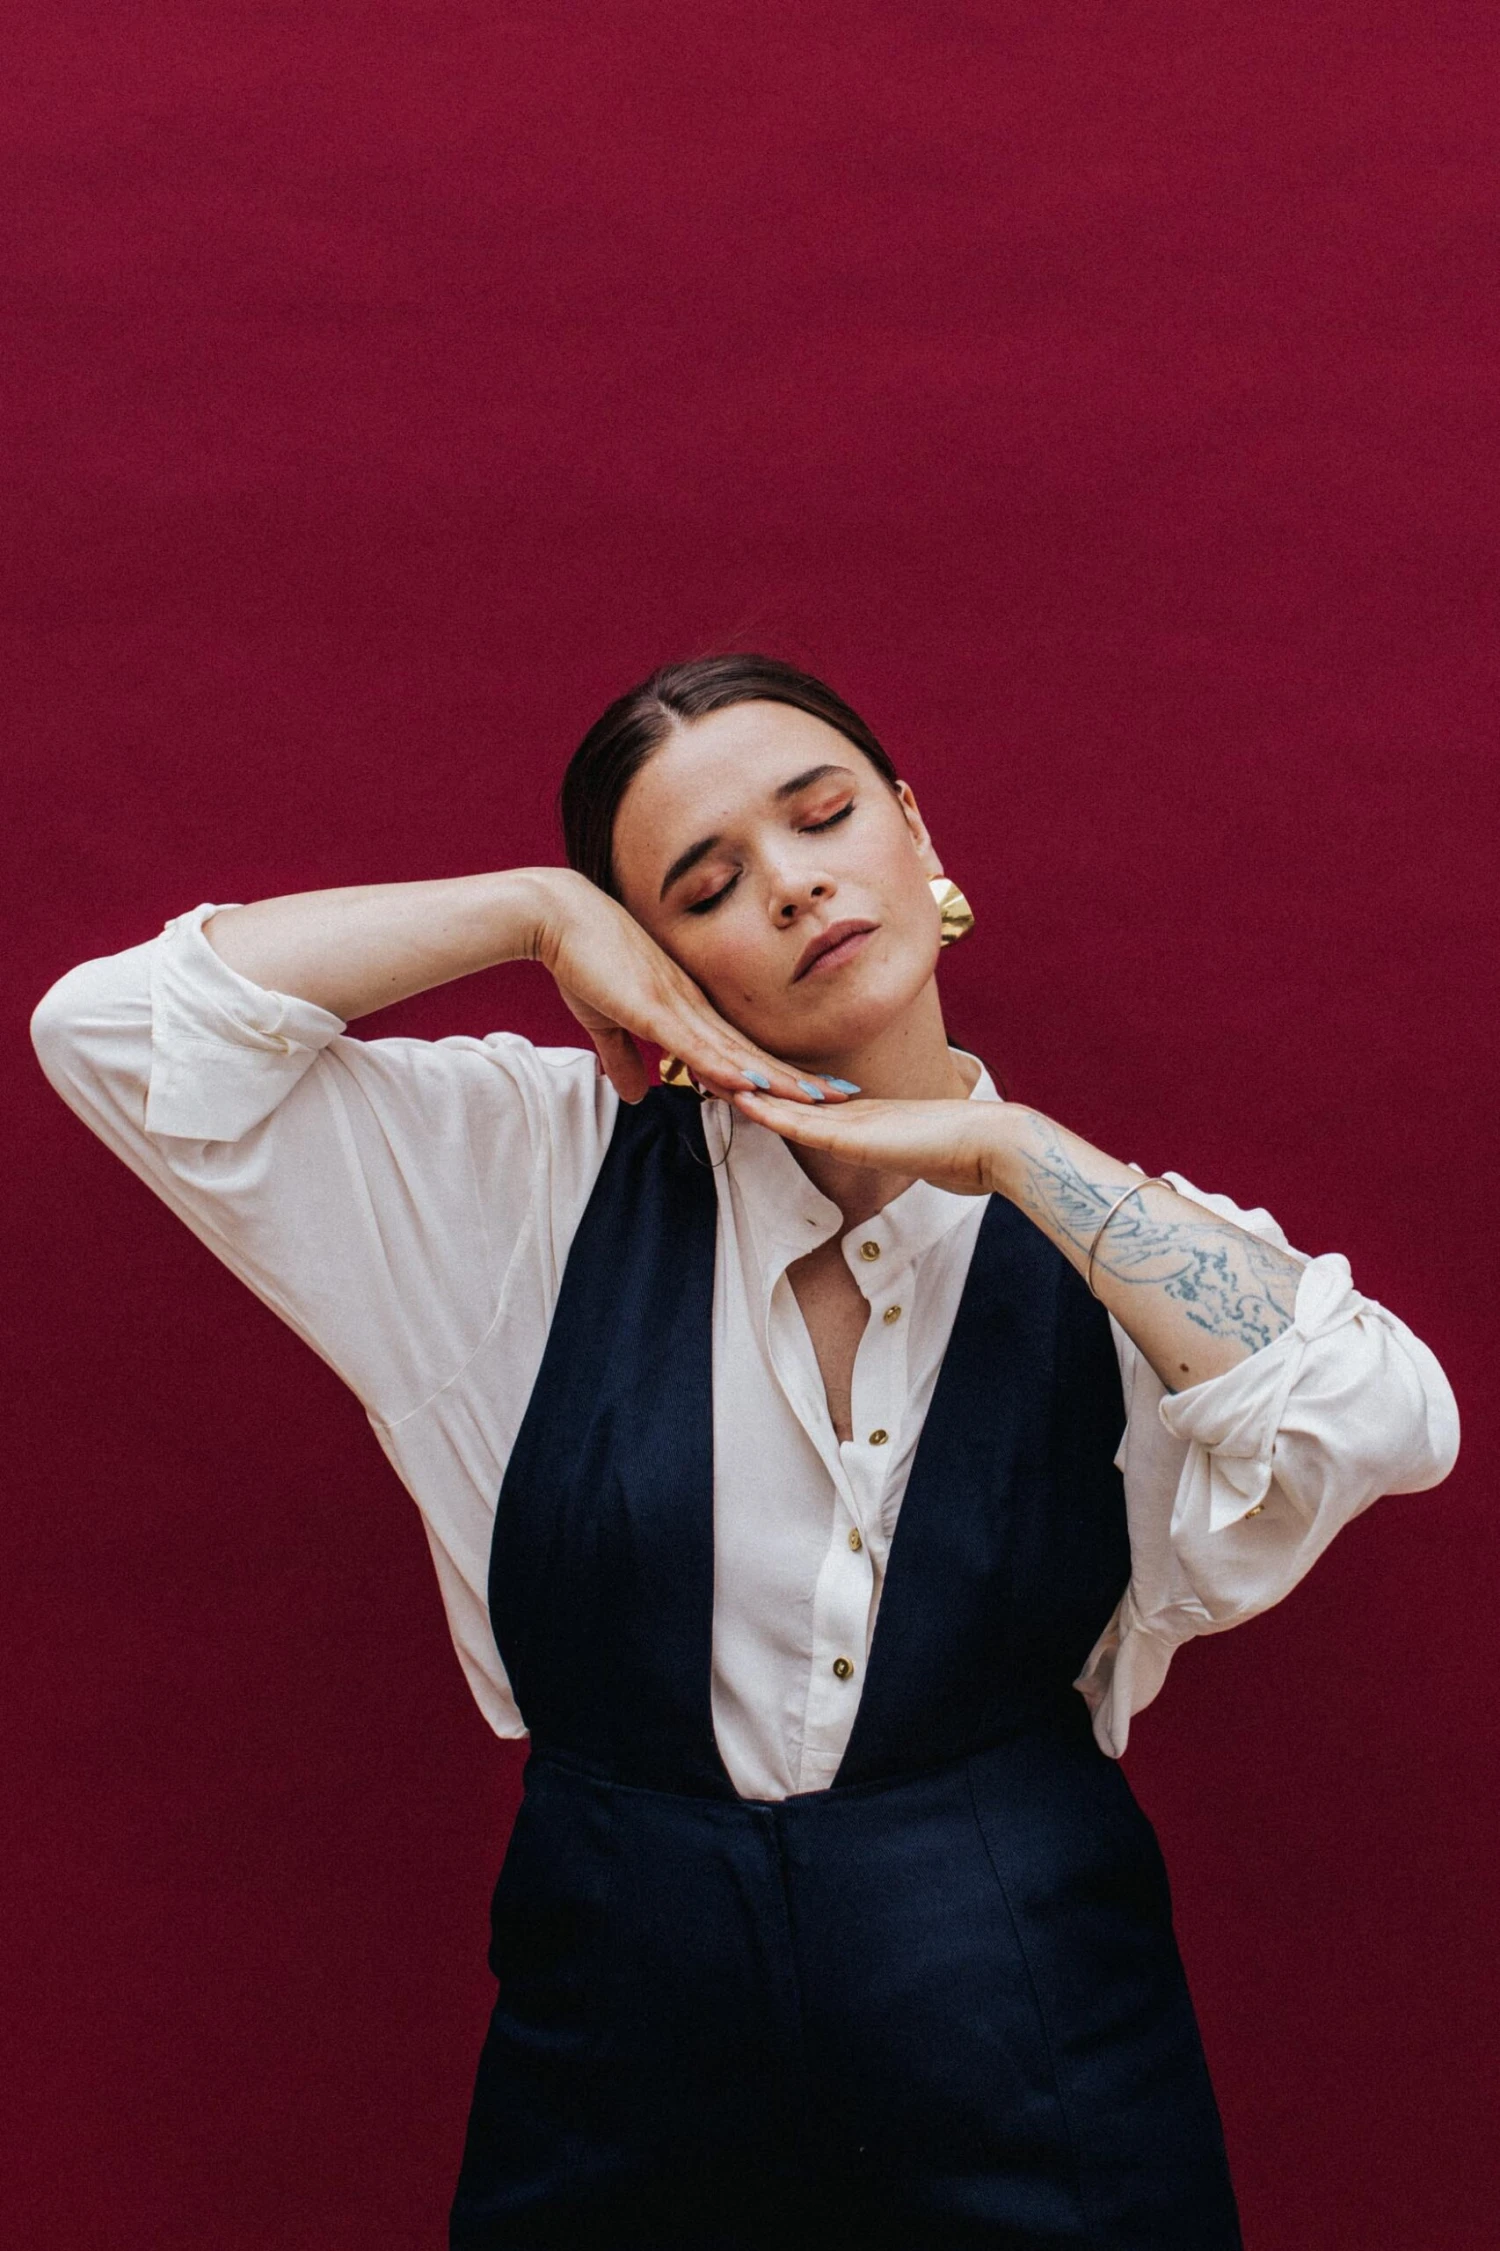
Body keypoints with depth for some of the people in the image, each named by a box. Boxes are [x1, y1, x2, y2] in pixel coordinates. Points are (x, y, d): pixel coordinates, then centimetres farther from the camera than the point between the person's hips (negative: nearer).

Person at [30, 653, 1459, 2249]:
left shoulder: (1104, 1236, -1)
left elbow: (1387, 1429, -20)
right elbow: (113, 1030, -5)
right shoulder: (550, 1172, 0)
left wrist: (1000, 1145, -15)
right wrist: (534, 913, -8)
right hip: (622, 2062, 1)